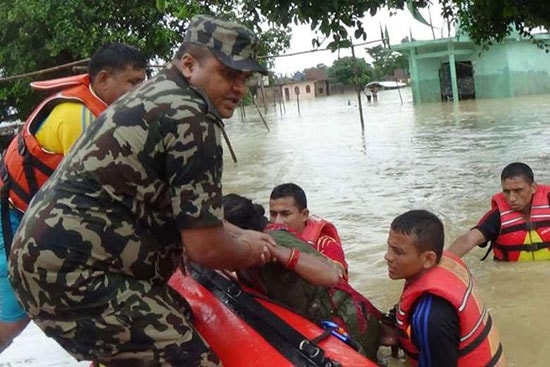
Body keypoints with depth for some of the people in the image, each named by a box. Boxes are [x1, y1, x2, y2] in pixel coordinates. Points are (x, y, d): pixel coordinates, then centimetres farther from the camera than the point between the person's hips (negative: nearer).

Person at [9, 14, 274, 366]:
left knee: (180, 322, 26)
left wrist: (239, 235, 20)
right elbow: (206, 247, -16)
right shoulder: (191, 118, -16)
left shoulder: (159, 96, 16)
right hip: (72, 272, -11)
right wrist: (248, 251, 4)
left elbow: (185, 212, 26)